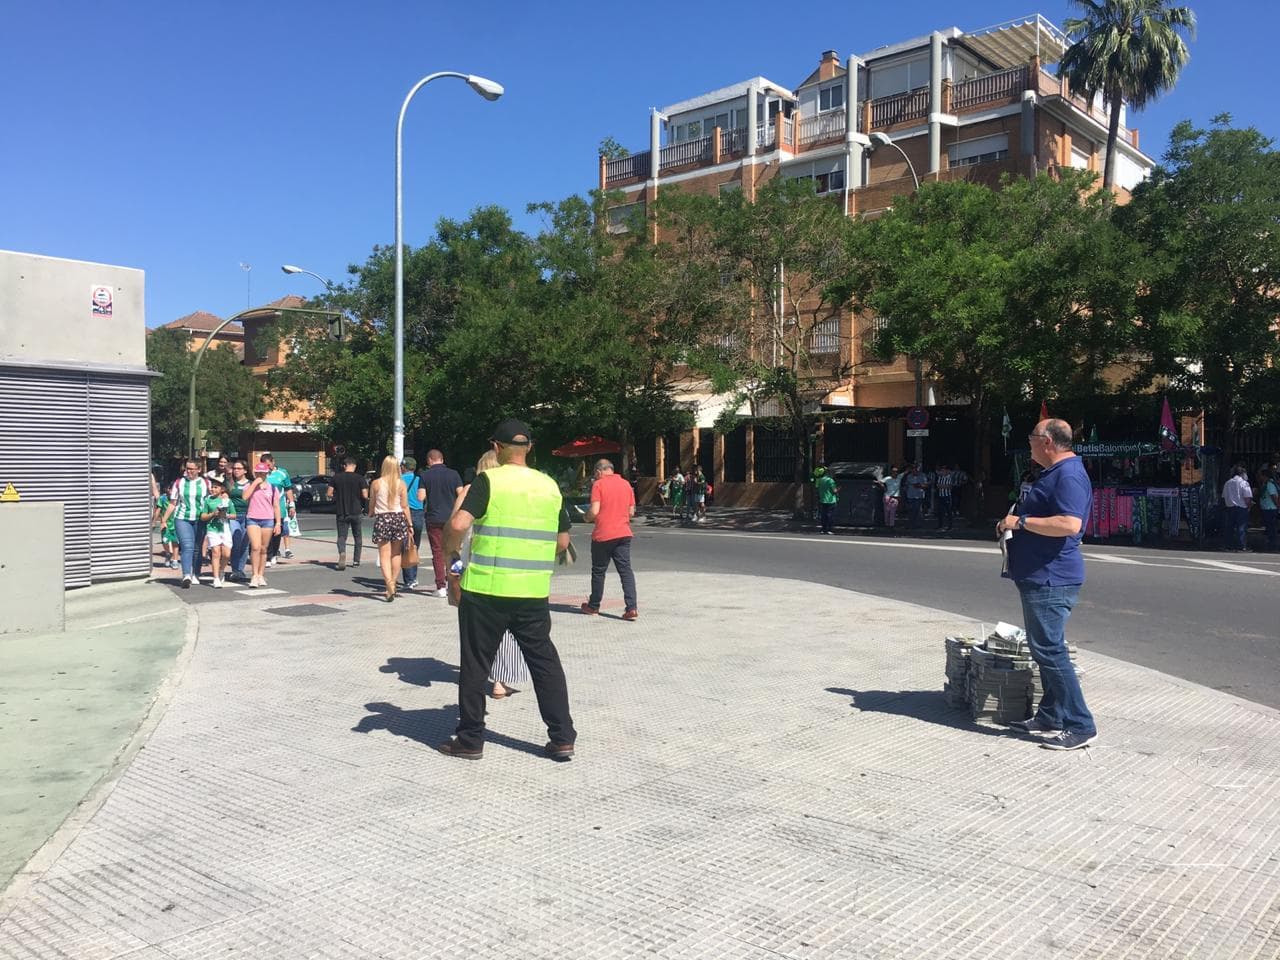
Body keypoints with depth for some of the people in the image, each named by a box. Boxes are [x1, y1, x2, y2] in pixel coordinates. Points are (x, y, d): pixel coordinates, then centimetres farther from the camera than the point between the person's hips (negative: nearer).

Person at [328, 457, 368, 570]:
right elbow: (365, 496, -11)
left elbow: (329, 494, -1)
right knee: (357, 536, 15)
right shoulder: (360, 478, -6)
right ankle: (356, 560, 19)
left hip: (341, 511, 0)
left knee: (341, 536, 2)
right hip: (356, 512, 0)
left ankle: (342, 552, -28)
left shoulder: (336, 477, -1)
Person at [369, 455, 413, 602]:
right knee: (396, 554, 15)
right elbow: (405, 507, 0)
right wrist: (410, 524, 8)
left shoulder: (376, 483, -5)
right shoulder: (401, 484, -2)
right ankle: (393, 585, 21)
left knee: (384, 555, -2)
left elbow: (372, 504, 5)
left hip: (382, 519, -2)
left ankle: (390, 586, -18)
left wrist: (371, 514, 27)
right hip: (398, 518, 2)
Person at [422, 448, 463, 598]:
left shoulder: (426, 476, -2)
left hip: (433, 519, -1)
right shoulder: (453, 474, 2)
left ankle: (441, 587, 2)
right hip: (451, 518, 1)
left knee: (437, 553, 3)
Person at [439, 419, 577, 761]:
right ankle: (562, 737, 15)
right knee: (544, 660, 14)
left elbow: (458, 524, -19)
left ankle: (470, 740, 18)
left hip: (486, 588, -4)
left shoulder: (489, 480, -7)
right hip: (534, 591, 4)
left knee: (475, 663, 10)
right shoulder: (550, 486, 7)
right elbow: (562, 542, 13)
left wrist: (449, 549, -1)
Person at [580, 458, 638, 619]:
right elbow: (631, 512, 10)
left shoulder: (598, 484, -7)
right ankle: (631, 608, -9)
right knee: (626, 571, 2)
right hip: (623, 533, 4)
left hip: (603, 535, -4)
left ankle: (593, 606, 24)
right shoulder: (626, 484, 8)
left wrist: (587, 518, 6)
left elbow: (594, 511, -14)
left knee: (598, 571, 10)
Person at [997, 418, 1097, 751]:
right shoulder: (1056, 473, 18)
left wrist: (1021, 521, -22)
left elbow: (1069, 524, -30)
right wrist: (1014, 523, 17)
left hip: (1051, 579, -11)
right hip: (1041, 577, 11)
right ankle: (1051, 717, 25)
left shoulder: (1068, 475, -17)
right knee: (1046, 651, 16)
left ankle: (1080, 726, -4)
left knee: (1050, 651, -10)